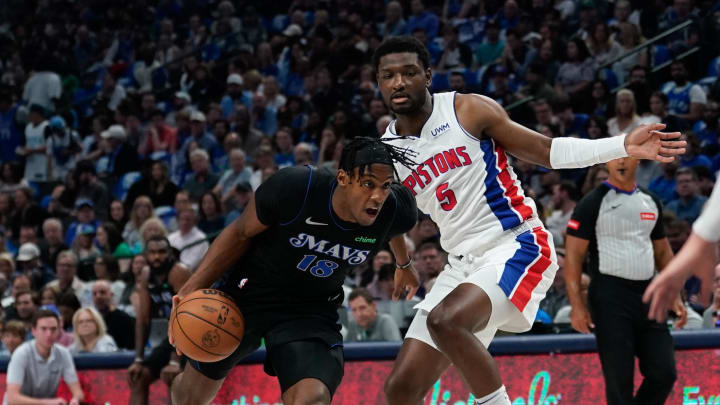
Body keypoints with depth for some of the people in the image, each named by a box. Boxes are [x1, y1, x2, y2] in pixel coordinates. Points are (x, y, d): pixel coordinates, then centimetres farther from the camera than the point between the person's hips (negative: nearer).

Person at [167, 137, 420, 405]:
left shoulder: (395, 210, -20)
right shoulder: (294, 187, -30)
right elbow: (241, 232, -12)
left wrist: (404, 265, 29)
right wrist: (194, 286, -19)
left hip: (313, 310, 1)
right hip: (249, 293, -1)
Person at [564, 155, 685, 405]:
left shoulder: (651, 202, 14)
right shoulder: (593, 203, -4)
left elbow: (662, 251, 22)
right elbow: (573, 255, -7)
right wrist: (577, 305, -15)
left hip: (647, 295, 6)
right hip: (610, 297, -5)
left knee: (664, 373, -1)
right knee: (619, 379, -6)